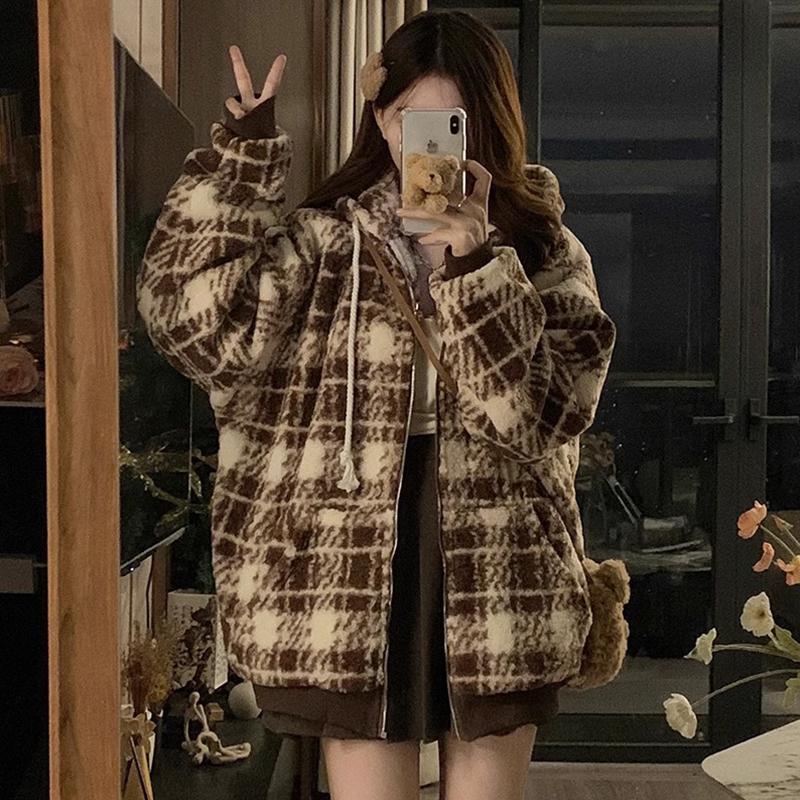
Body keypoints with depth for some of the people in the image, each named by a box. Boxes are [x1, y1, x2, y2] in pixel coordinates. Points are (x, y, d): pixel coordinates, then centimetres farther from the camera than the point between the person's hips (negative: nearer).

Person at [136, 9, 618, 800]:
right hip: (351, 590, -1)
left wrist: (476, 266, -20)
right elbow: (191, 317, -15)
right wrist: (246, 148, -14)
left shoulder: (545, 254, 3)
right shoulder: (322, 243, 1)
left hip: (499, 595, 1)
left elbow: (545, 413, -11)